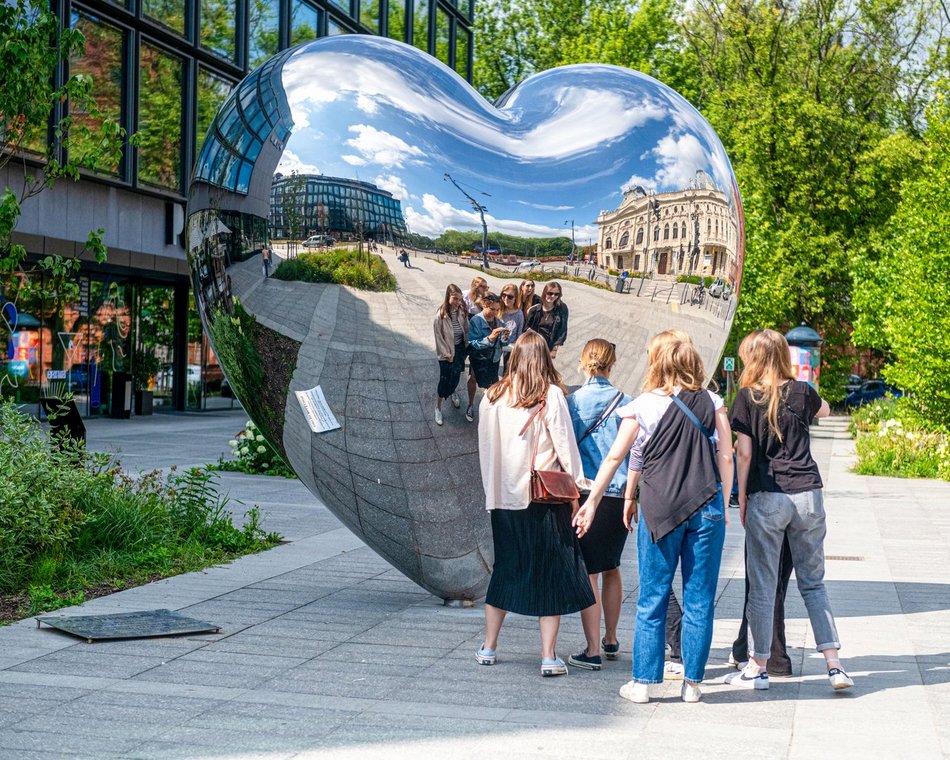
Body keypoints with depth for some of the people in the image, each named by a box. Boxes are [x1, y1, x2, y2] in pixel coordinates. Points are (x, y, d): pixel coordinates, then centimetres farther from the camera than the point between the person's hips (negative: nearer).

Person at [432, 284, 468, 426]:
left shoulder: (462, 311, -11)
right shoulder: (441, 315, -21)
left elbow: (466, 329, -1)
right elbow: (438, 335, -14)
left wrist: (466, 347, -4)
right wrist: (446, 353, -12)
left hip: (460, 348, 4)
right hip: (447, 350, -4)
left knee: (456, 375, 20)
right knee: (445, 379, 1)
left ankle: (452, 393, 54)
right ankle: (438, 408, 17)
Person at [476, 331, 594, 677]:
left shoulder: (492, 397, 3)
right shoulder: (551, 395, -8)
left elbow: (484, 447, 9)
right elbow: (565, 444, -7)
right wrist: (577, 486, 3)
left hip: (503, 497, 4)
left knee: (505, 570, 17)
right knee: (552, 573, 4)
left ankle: (488, 648, 22)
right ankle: (549, 657, 2)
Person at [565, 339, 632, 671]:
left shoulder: (572, 401, -6)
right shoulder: (625, 402, 0)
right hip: (619, 494, 3)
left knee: (588, 573, 1)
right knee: (612, 568, 18)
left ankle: (593, 651, 0)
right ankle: (610, 640, 30)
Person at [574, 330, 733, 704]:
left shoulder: (642, 405, -1)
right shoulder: (712, 403, 3)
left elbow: (614, 457, 3)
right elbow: (726, 457, 1)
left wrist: (592, 501, 11)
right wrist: (723, 506, 10)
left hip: (659, 510, -1)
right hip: (706, 508, 1)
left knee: (652, 600, 7)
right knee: (699, 600, 8)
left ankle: (643, 682, 11)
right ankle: (692, 682, 13)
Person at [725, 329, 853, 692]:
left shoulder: (747, 397, -2)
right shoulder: (802, 392, 6)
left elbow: (744, 452, -4)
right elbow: (825, 410, 30)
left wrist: (741, 499, 3)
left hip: (766, 498, -3)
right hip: (808, 495, 3)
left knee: (762, 586, 4)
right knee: (813, 583, 11)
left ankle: (758, 668, 10)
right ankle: (834, 665, 5)